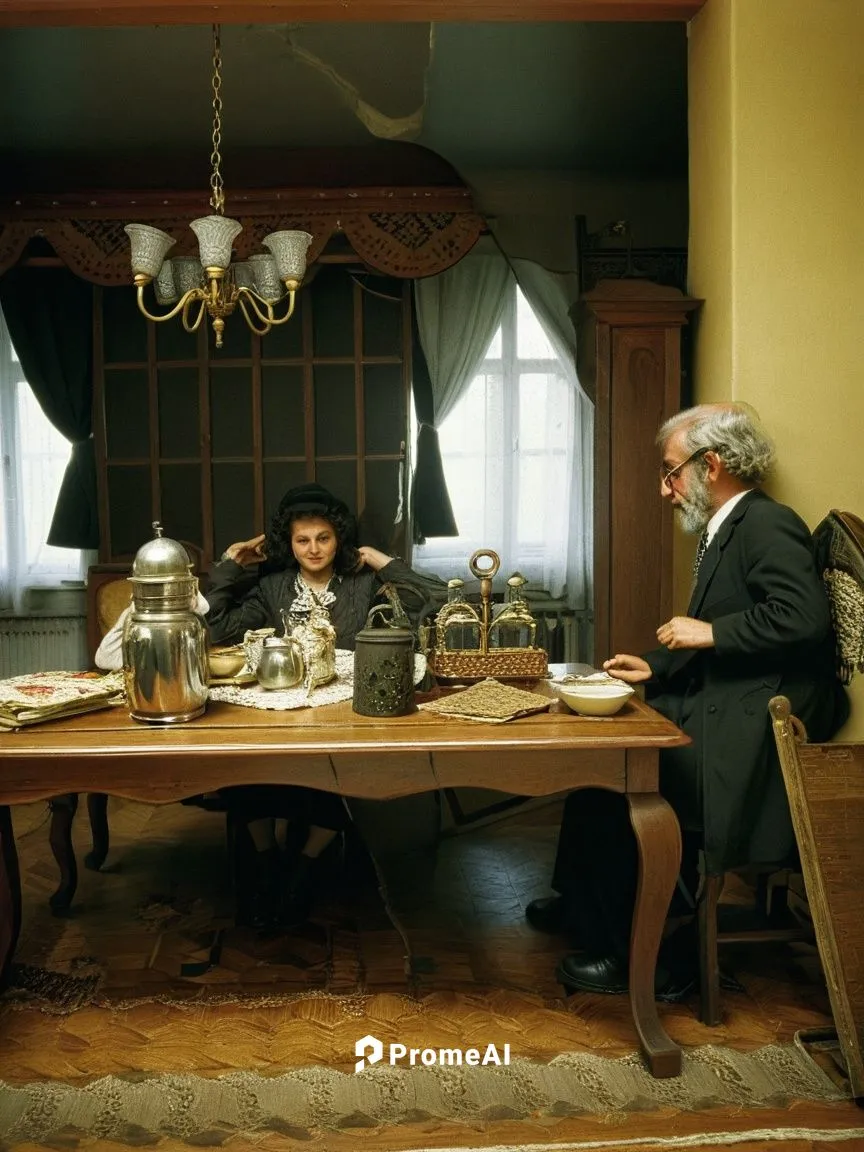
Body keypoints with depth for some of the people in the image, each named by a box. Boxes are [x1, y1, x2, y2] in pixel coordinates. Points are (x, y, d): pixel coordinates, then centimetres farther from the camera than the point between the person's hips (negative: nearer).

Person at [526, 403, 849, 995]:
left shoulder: (768, 525, -14)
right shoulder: (727, 530, 16)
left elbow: (804, 617, -28)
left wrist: (709, 632, -21)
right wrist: (653, 668, 9)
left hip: (755, 729, -10)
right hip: (721, 708, 10)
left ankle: (628, 952, 0)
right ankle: (581, 902, 20)